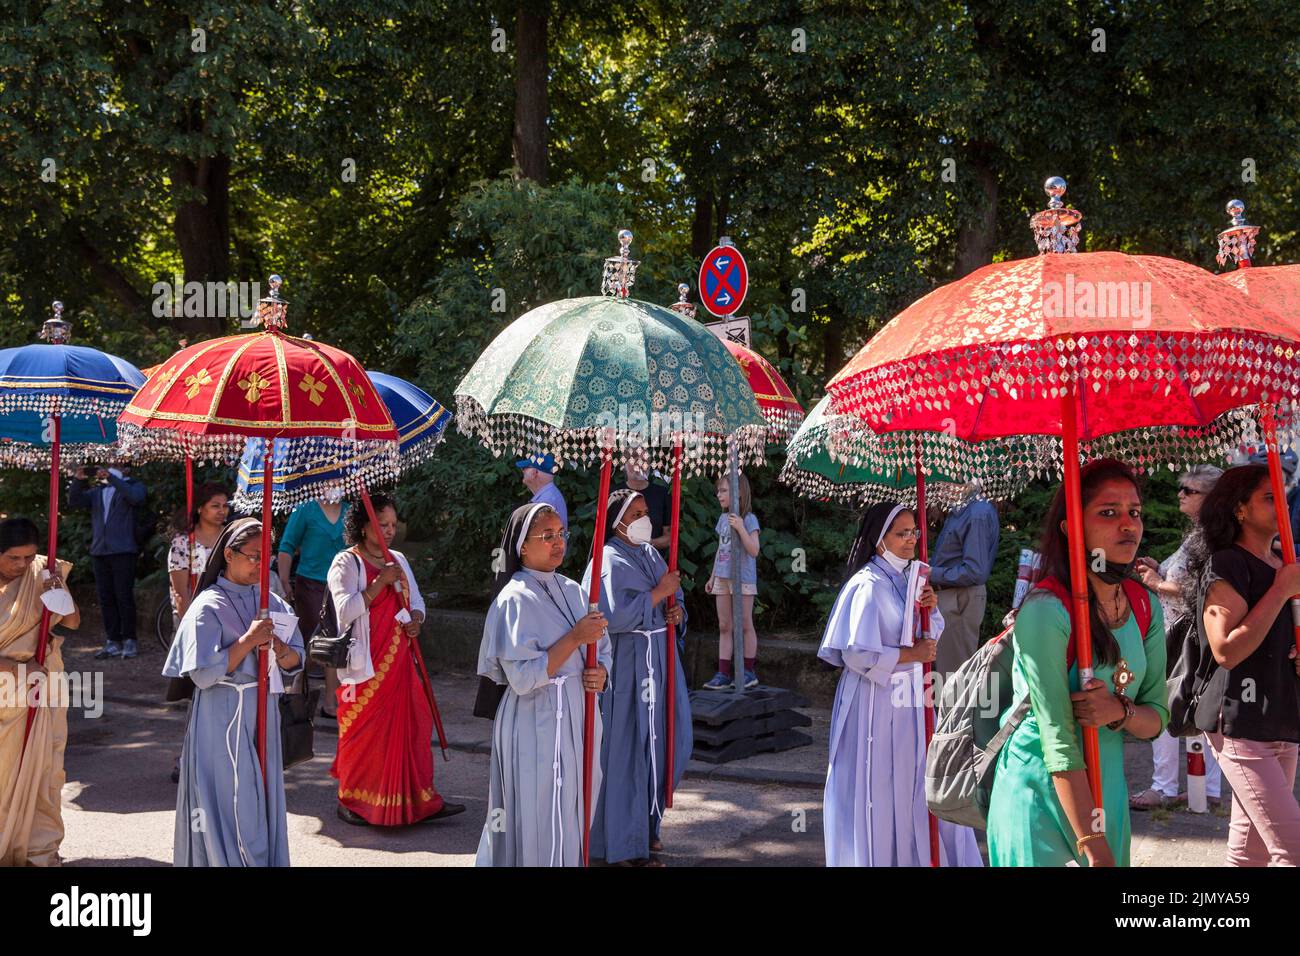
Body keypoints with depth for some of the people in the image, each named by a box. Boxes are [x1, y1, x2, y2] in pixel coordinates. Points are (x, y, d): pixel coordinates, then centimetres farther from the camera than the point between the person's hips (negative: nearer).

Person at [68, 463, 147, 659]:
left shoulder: (132, 486, 6)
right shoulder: (96, 492, 20)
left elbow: (136, 497, -17)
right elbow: (74, 501, 9)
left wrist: (112, 477, -23)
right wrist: (78, 481, -7)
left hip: (123, 552, -5)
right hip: (99, 551, 5)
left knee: (124, 597, -5)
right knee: (106, 598, 4)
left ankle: (129, 641, 1)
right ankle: (112, 642, 9)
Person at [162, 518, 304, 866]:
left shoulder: (272, 603, 7)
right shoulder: (208, 607, -9)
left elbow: (296, 662, 9)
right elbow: (203, 674, -16)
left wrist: (279, 648, -12)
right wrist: (248, 641, -19)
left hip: (264, 717, 5)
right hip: (223, 723, -5)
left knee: (264, 801, 11)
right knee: (231, 804, -1)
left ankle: (267, 859, 23)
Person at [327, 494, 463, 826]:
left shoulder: (397, 560, 13)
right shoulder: (346, 562, -6)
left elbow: (416, 600, 18)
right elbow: (345, 609, -18)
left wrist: (415, 619, -4)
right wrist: (381, 581, -21)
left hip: (399, 660, 6)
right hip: (364, 663, -6)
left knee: (410, 725, 6)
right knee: (363, 733, 1)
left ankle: (420, 800, 13)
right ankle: (351, 802, 17)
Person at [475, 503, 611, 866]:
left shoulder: (572, 590, 8)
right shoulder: (516, 599, -14)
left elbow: (602, 648, 14)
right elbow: (523, 678, -20)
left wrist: (601, 672, -8)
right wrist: (575, 638, -22)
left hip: (576, 719, 7)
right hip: (536, 726, -7)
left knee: (572, 816, 16)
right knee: (541, 824, 0)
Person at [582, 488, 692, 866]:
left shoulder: (650, 553, 12)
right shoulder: (611, 561, -13)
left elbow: (673, 598, 19)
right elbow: (615, 616, -24)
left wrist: (677, 612, -3)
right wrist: (660, 592, -18)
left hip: (660, 659, 9)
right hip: (629, 662, -9)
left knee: (666, 743, 15)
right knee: (630, 747, -2)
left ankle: (646, 824, 33)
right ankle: (626, 844, 11)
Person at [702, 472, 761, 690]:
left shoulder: (748, 519, -9)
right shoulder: (722, 519, 10)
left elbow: (754, 551, -17)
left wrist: (741, 528, -25)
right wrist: (712, 576, 18)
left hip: (743, 579, -6)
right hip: (723, 578, 6)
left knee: (745, 625, 2)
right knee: (724, 626, 6)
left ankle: (749, 672, 12)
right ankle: (723, 674, 8)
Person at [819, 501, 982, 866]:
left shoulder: (905, 579, 7)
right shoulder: (868, 585, -18)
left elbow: (931, 638, 14)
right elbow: (857, 654, -24)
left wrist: (930, 610, -6)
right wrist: (911, 654, -15)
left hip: (909, 699, 8)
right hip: (876, 701, -8)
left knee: (918, 787, 14)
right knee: (878, 790, 3)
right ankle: (878, 856, 18)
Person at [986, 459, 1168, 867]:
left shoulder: (1145, 606, 1)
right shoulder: (1045, 611, -21)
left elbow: (1156, 719, 5)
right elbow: (1059, 742, -23)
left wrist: (1121, 711, -18)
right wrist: (1094, 848, -23)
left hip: (1108, 792, 7)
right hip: (1042, 796, -6)